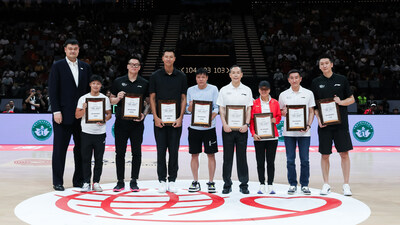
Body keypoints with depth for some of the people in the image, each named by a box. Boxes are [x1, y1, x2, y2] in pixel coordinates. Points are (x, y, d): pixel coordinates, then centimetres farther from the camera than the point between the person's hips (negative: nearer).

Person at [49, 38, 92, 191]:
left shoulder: (85, 67, 12)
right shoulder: (57, 66, 1)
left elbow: (89, 89, 13)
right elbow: (52, 90, -4)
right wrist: (56, 111, -11)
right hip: (63, 115, -4)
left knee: (81, 148, 7)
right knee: (60, 148, 2)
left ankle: (79, 180, 17)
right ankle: (58, 182, 10)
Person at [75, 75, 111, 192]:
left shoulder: (105, 98, 6)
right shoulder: (83, 98, 4)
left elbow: (109, 114, 7)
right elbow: (77, 115, 3)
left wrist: (104, 120, -13)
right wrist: (84, 109, -15)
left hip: (100, 133, 1)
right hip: (86, 133, 0)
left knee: (99, 159, 4)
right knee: (86, 159, 2)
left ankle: (96, 182, 13)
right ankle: (86, 183, 9)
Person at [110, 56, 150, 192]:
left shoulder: (144, 83, 6)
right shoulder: (118, 82, 7)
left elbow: (148, 102, 9)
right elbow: (111, 100, 11)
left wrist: (144, 114, -7)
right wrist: (118, 98, -10)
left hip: (137, 122, 0)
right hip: (121, 121, 0)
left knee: (137, 152, 2)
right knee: (120, 152, 3)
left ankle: (134, 181, 12)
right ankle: (120, 182, 12)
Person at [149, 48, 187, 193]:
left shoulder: (181, 76, 4)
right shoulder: (155, 76, 2)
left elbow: (183, 98, 5)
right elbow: (152, 98, 2)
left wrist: (180, 117, -5)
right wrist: (156, 117, -8)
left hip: (176, 120, 1)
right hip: (160, 120, 0)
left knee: (174, 151, 3)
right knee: (161, 150, 2)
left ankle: (172, 181, 12)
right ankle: (162, 181, 11)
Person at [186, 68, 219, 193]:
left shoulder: (213, 89, 0)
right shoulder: (190, 90, 7)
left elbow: (216, 108, -3)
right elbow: (188, 110, 9)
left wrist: (210, 119, -19)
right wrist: (190, 106, -15)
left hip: (209, 127, -2)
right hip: (194, 127, 2)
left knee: (211, 154, 1)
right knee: (194, 154, 4)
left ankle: (211, 182, 11)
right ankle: (195, 182, 15)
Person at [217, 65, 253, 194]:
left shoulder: (247, 90, 7)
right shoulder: (224, 90, 5)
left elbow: (249, 109, 5)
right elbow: (221, 109, 3)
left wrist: (246, 124, -8)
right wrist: (224, 124, -9)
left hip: (242, 128, 0)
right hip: (228, 128, 0)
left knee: (242, 157, 3)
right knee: (227, 157, 3)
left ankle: (244, 184, 11)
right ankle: (227, 184, 11)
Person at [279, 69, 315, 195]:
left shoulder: (308, 94, 5)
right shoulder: (283, 95, 7)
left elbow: (311, 112, 6)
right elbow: (281, 112, 14)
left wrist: (308, 125, -8)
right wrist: (283, 112, -10)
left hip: (304, 132, -1)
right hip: (288, 132, 1)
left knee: (305, 160, 1)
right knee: (290, 160, 3)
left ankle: (305, 185, 11)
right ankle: (292, 184, 13)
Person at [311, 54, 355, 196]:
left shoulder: (342, 80, 5)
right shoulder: (316, 82, 7)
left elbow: (352, 99, 9)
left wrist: (341, 102, -11)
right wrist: (318, 119, -5)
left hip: (341, 122, -1)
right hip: (324, 124, 1)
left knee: (344, 153, -2)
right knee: (324, 155, 4)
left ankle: (346, 185, 9)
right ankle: (326, 184, 15)